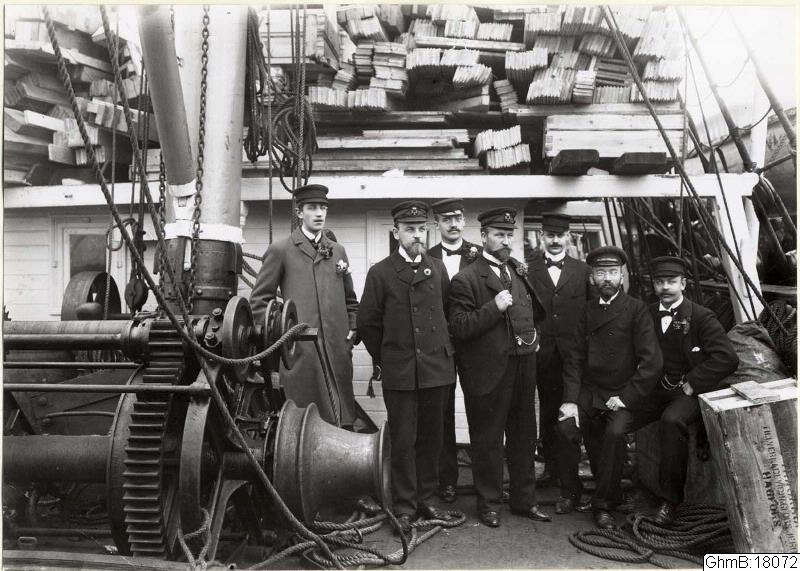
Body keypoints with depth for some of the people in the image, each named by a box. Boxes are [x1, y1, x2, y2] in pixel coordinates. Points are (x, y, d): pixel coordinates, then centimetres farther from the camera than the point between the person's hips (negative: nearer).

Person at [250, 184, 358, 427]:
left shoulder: (338, 251, 16)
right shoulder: (280, 250, 4)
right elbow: (259, 300, 5)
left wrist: (352, 330, 11)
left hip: (338, 351, 4)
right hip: (299, 352, -4)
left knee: (342, 421, 4)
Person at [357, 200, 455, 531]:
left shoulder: (438, 269, 9)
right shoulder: (381, 273, -2)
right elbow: (367, 323, 2)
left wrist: (445, 352, 13)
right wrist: (384, 357, 5)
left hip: (437, 369, 4)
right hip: (399, 373, -3)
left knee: (431, 438, 11)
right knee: (403, 441, 3)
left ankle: (426, 498, 27)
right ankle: (404, 507, 16)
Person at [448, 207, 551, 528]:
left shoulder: (521, 272, 12)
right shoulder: (466, 279, -9)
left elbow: (537, 313, 25)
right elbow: (459, 328, -16)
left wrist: (533, 335, 8)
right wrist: (494, 307, -23)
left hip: (524, 367, 6)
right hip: (488, 370, -6)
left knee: (524, 436, 16)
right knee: (487, 439, 7)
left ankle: (524, 499, 32)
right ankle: (489, 503, 25)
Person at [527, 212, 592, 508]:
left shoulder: (582, 271, 7)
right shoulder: (528, 269, 4)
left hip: (574, 354, -1)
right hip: (543, 355, 1)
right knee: (547, 414, 13)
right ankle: (552, 467, 30)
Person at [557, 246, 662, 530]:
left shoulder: (636, 309, -4)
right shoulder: (588, 311, 8)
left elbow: (651, 361, -10)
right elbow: (574, 357, 4)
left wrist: (627, 398, -14)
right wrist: (570, 399, -7)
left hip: (623, 393, -3)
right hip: (588, 390, 3)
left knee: (615, 433, -28)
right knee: (566, 428, -20)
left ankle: (604, 505, -7)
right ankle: (570, 492, 5)